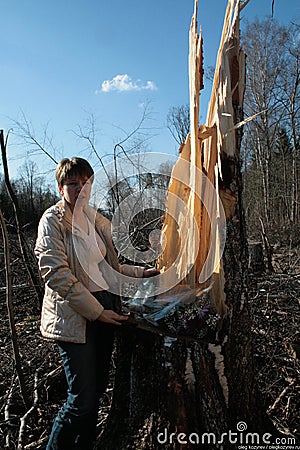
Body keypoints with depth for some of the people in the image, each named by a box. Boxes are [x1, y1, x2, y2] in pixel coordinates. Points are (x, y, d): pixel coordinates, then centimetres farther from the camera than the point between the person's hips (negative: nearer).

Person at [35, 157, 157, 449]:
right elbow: (56, 274, -16)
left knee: (97, 389, 16)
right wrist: (97, 312, -16)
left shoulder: (95, 219, 14)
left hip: (104, 310, 7)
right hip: (74, 317, -7)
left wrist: (141, 272, 10)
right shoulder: (53, 220, -7)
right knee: (82, 399, -5)